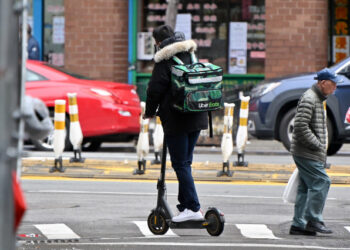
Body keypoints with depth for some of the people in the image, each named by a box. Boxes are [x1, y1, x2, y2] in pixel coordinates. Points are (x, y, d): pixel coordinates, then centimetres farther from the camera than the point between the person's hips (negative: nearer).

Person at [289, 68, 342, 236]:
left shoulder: (318, 99, 21)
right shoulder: (308, 99, -13)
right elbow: (300, 126, -22)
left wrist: (321, 150, 18)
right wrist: (317, 145, -19)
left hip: (312, 153, 10)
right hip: (307, 153, -10)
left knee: (306, 187, 8)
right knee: (321, 182, -12)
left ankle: (298, 224, 9)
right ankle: (314, 220, -9)